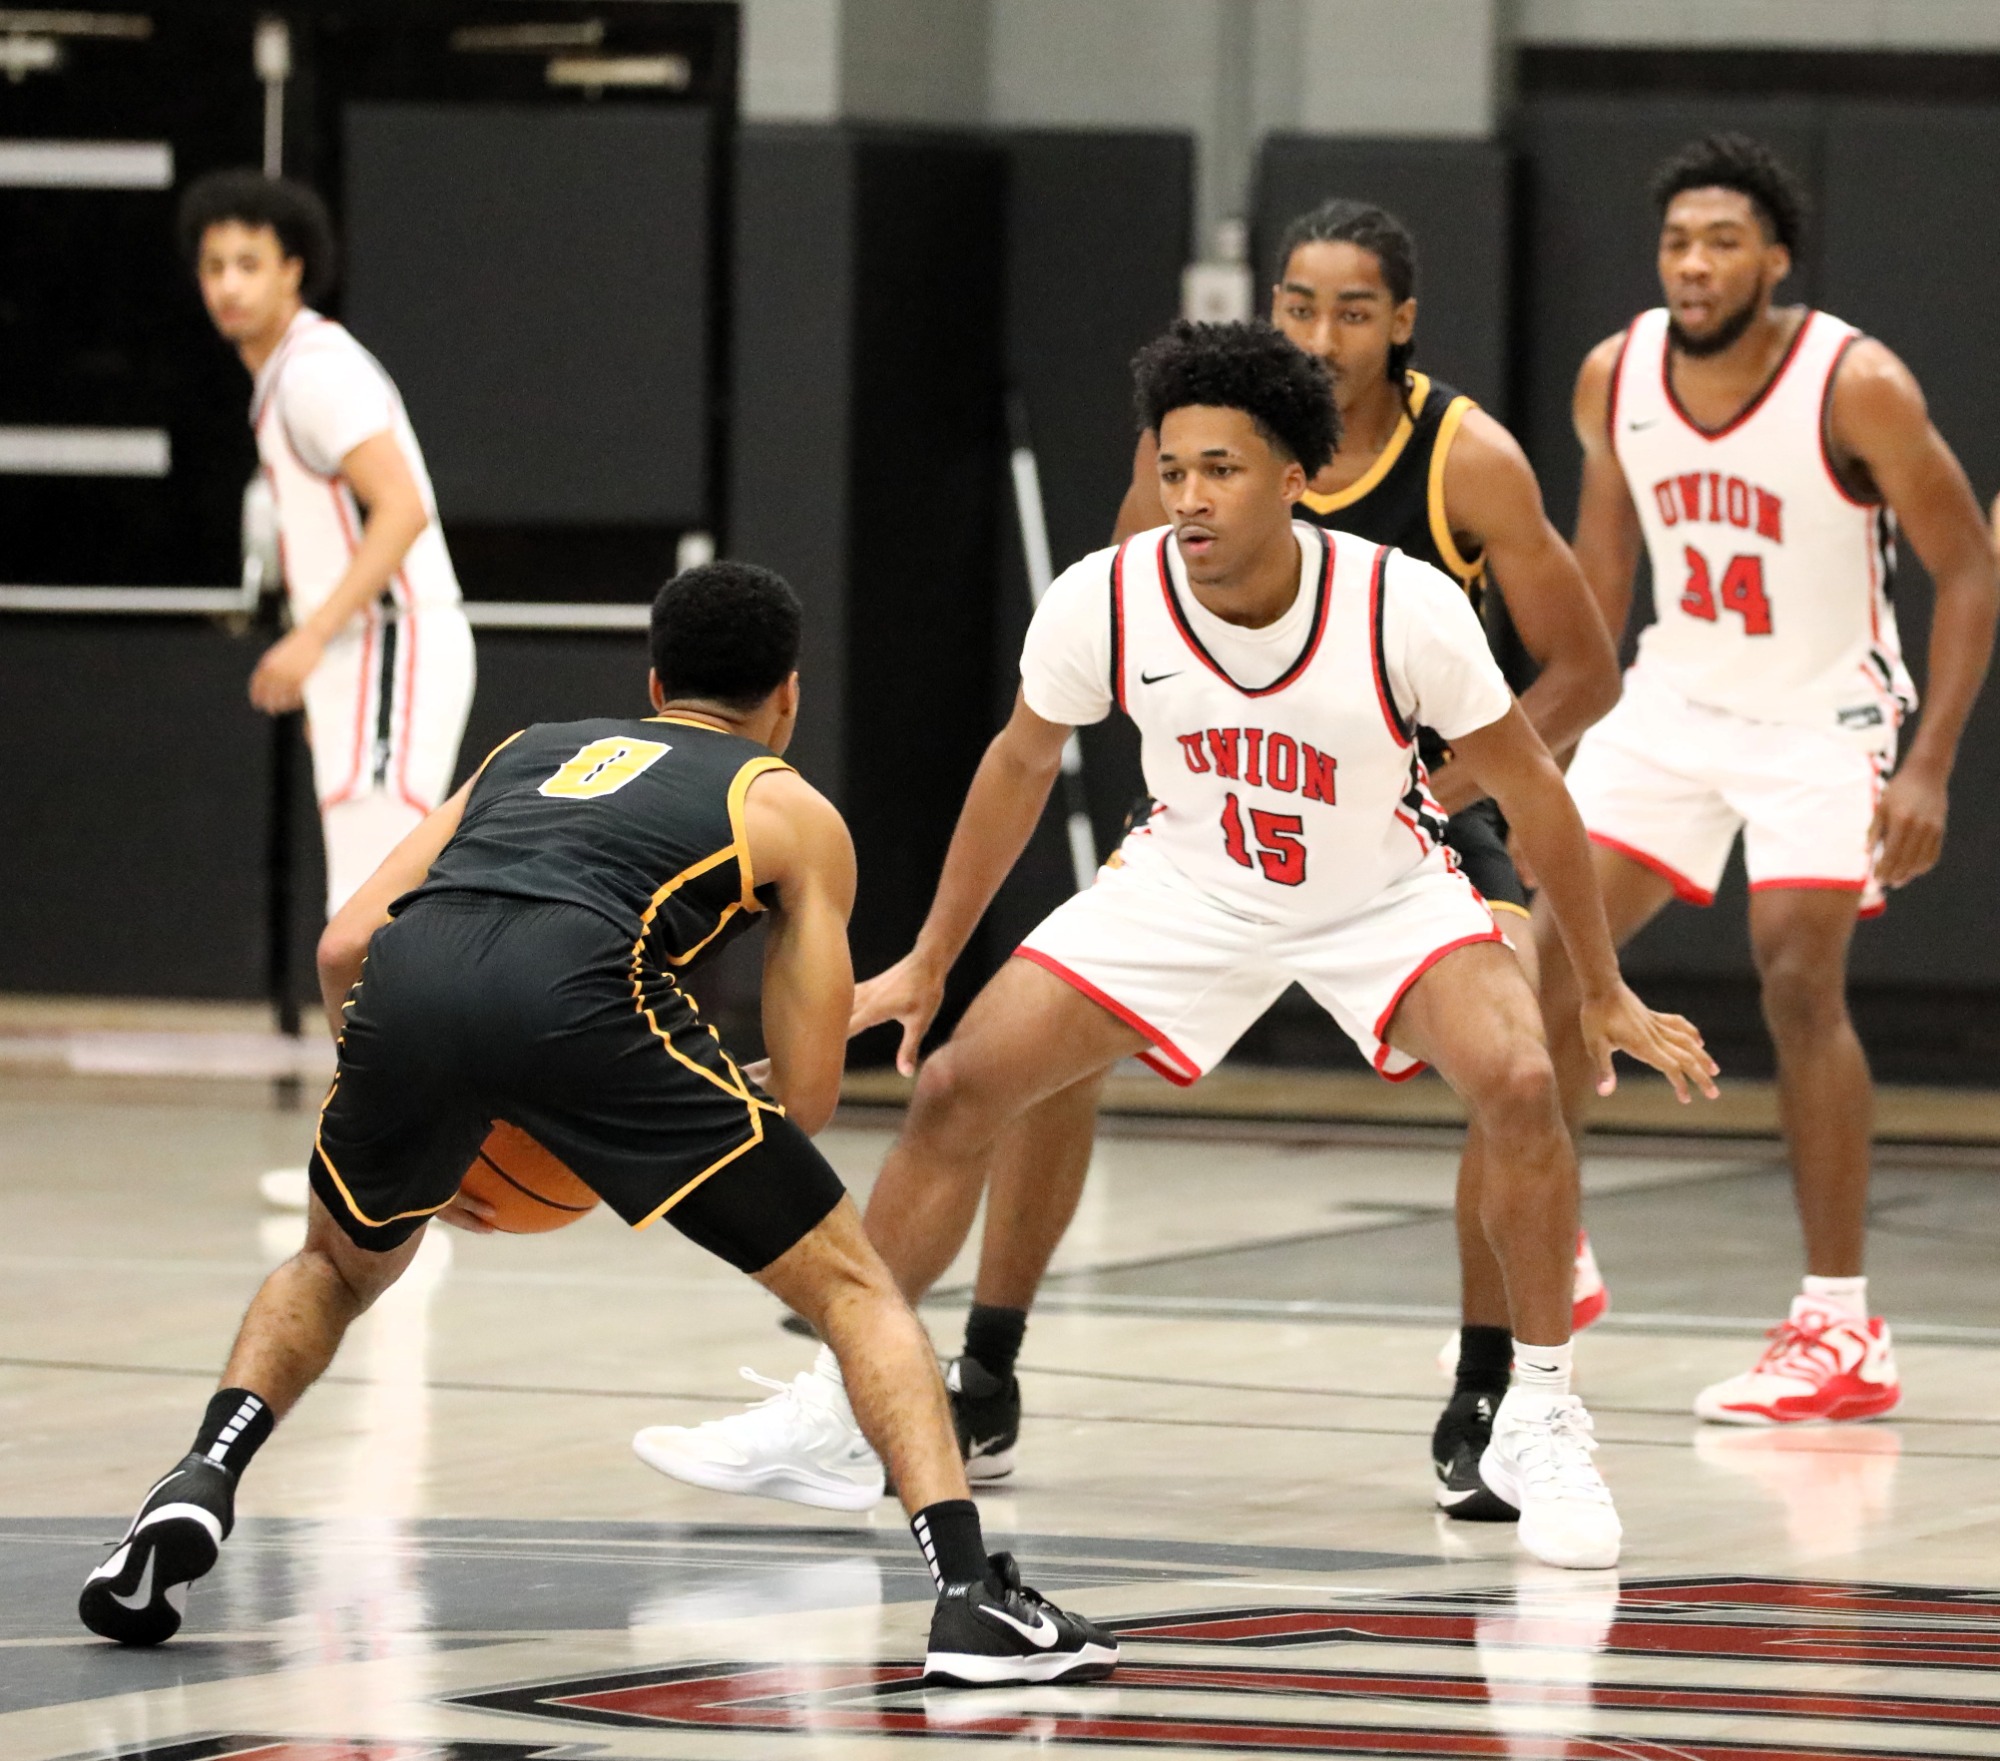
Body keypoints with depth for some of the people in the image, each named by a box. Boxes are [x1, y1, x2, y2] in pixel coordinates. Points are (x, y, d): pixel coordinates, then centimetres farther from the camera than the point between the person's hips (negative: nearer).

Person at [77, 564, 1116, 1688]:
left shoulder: (532, 751, 38)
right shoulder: (795, 813, 28)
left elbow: (347, 943, 28)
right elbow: (808, 1097, 21)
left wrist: (422, 1148, 39)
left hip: (412, 974, 4)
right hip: (582, 987, -4)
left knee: (339, 1267, 34)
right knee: (853, 1284, 11)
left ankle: (197, 1487, 11)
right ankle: (970, 1592, -5)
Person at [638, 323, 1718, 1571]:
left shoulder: (1407, 610, -30)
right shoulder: (1103, 602, -24)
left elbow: (1530, 790, -15)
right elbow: (1022, 765, -3)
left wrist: (1605, 993, -8)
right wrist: (929, 965, 5)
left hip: (1385, 894, -2)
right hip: (1191, 890, 2)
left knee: (1520, 1083, -27)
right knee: (959, 1091, -7)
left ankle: (1542, 1426, -7)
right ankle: (832, 1414, 7)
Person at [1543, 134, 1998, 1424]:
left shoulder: (1858, 387, -23)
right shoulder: (1616, 377, -8)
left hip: (1822, 716, -5)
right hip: (1676, 700, 5)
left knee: (1799, 981, -16)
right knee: (1555, 952, -1)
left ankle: (1841, 1333, -9)